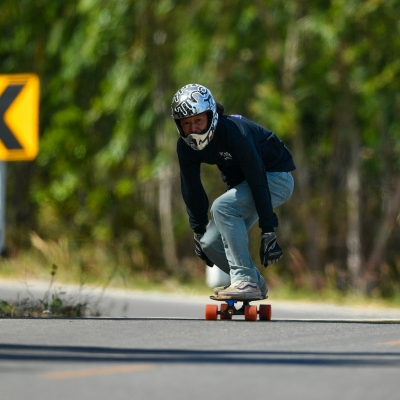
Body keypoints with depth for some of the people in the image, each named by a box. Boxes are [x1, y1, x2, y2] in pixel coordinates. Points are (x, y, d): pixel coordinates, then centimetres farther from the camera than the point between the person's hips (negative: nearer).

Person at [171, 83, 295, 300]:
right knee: (211, 244, -5)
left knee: (222, 207, -31)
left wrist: (268, 232, -32)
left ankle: (245, 281, -27)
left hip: (275, 177, -8)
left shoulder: (235, 133, -32)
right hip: (240, 183, 8)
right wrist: (199, 231, 2)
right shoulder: (186, 146, -11)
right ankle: (256, 284, 19)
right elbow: (191, 190, 0)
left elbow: (258, 182, -32)